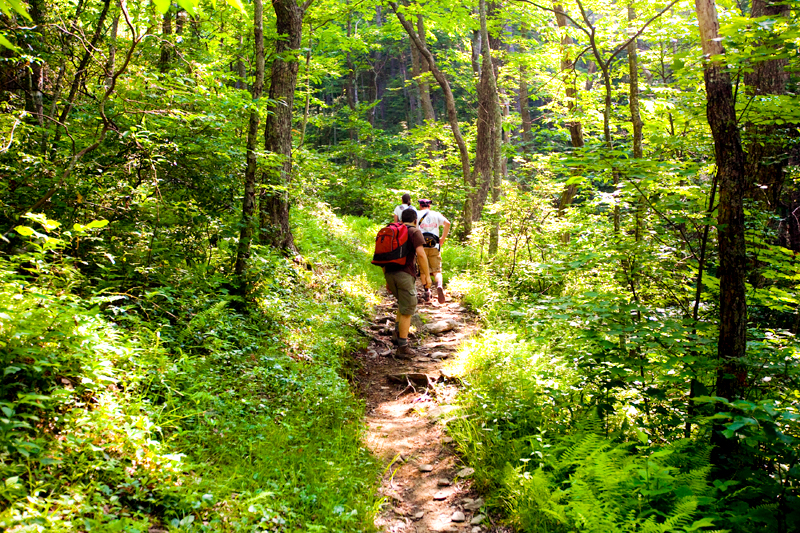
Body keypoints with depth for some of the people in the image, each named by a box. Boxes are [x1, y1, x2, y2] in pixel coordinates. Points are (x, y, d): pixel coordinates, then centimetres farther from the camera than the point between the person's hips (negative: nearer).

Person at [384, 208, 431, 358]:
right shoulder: (415, 232, 1)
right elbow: (421, 254, -13)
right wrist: (427, 275, -7)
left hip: (389, 273, 6)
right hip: (405, 273, -6)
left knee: (403, 303, 29)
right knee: (407, 311, 0)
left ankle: (397, 332, 23)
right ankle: (402, 347, 1)